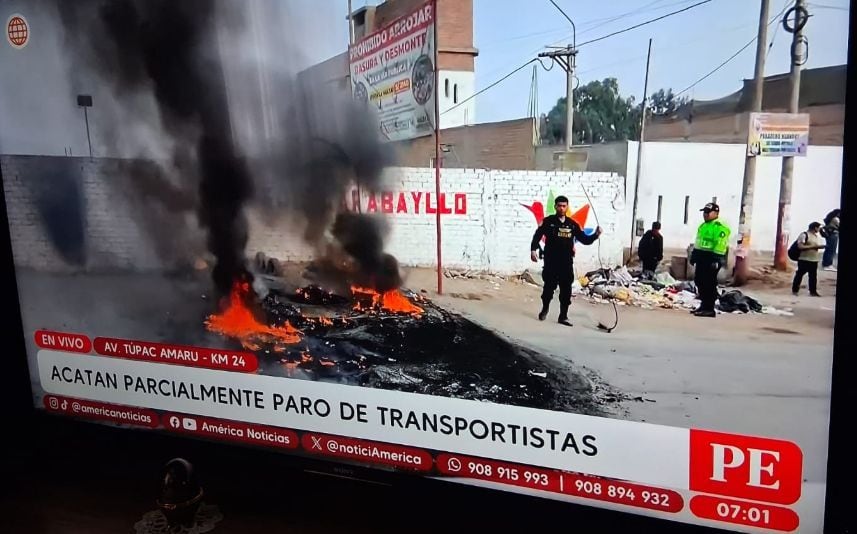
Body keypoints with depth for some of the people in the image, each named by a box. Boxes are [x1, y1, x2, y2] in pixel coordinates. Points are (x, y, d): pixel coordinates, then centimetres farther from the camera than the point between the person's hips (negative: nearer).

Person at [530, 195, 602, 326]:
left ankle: (563, 316, 10)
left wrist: (596, 235, -8)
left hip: (567, 263, 3)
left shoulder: (572, 224, 7)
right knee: (549, 287, 6)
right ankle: (545, 308, 31)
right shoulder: (548, 221, -2)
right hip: (551, 262, -3)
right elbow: (537, 236, -10)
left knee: (566, 291, 2)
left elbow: (585, 240, 9)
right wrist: (533, 249, -25)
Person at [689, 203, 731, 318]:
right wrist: (693, 255, 23)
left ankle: (709, 309, -3)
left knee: (709, 284, -8)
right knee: (699, 281, 13)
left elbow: (720, 245, -21)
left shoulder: (720, 227, -13)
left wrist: (716, 259, -25)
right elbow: (697, 242, 26)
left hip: (711, 258, -10)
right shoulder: (703, 226, 19)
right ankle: (704, 305, 23)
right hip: (701, 256, 10)